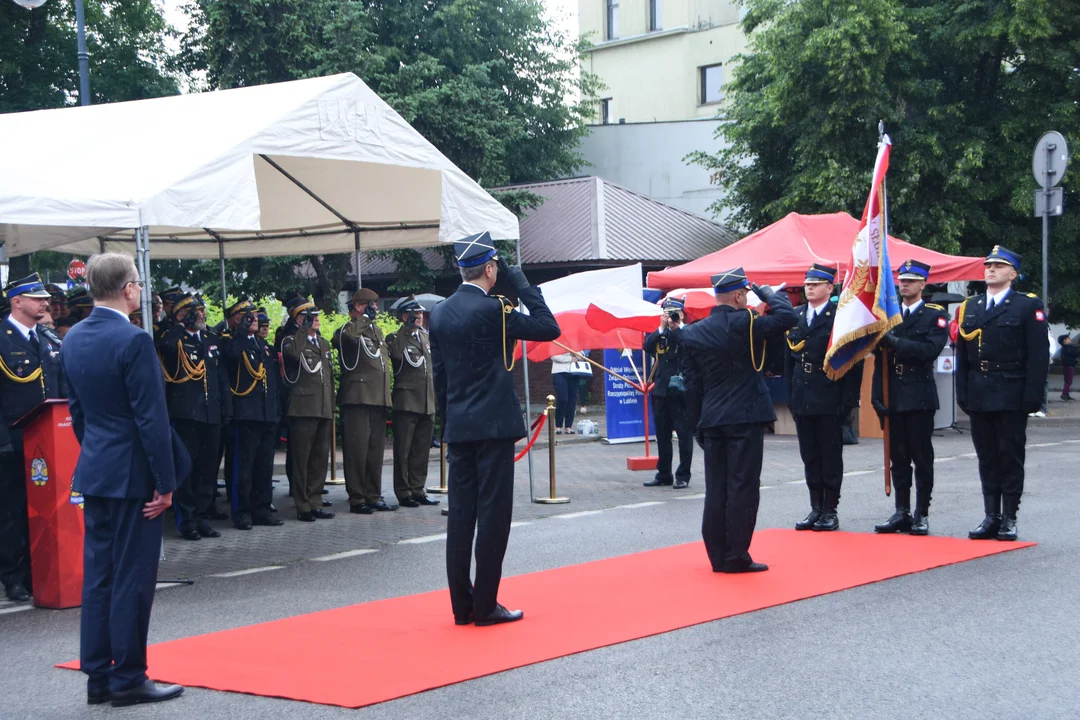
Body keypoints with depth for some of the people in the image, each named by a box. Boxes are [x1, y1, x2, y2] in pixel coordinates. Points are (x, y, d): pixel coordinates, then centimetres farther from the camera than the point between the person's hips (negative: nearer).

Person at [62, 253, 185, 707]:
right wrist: (165, 481, -14)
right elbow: (151, 418, -18)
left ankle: (98, 677, 17)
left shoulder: (73, 339, 7)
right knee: (132, 577, -1)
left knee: (97, 574, 11)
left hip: (93, 470, 8)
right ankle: (128, 679, 5)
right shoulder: (133, 341, -18)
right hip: (132, 474, -8)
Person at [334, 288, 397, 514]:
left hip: (378, 400, 8)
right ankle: (356, 499, -1)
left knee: (376, 449, 10)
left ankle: (374, 496, 17)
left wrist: (386, 395, 24)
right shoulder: (349, 329, -5)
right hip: (357, 398, -8)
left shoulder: (377, 331, 20)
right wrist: (366, 317, -19)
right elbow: (347, 336, -32)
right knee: (357, 449, -6)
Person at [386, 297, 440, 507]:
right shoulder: (396, 339, -3)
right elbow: (397, 353, -26)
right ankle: (403, 492, 4)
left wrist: (437, 396, 19)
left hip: (427, 404, 6)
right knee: (403, 450, -1)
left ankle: (418, 490, 16)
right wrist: (407, 329, -22)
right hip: (406, 402, -6)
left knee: (422, 450, 9)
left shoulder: (426, 337, 17)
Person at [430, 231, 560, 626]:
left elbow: (439, 375, 13)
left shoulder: (440, 313, 9)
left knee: (460, 513, 8)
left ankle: (462, 604, 11)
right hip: (493, 426, -7)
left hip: (458, 428, 7)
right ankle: (485, 605, 0)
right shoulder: (491, 309, -12)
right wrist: (521, 283, -3)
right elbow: (549, 328, -7)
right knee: (493, 512, -2)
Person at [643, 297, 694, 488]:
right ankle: (664, 474, 18)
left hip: (680, 390, -5)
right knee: (662, 435, 10)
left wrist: (676, 327, -18)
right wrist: (662, 328, -11)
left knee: (684, 434, -1)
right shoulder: (658, 334, 11)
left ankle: (683, 476, 3)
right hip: (660, 390, 5)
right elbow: (647, 346, -6)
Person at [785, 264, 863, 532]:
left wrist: (849, 399, -13)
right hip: (802, 398, 6)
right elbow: (789, 358, 14)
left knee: (831, 457, 2)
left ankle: (830, 510, 10)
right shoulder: (795, 316, 11)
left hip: (829, 400, -5)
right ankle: (816, 509, 18)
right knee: (810, 457, 10)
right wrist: (790, 395, 9)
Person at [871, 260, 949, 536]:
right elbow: (879, 355, 7)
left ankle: (922, 514, 6)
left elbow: (930, 350, -16)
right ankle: (902, 513, 12)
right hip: (893, 396, 4)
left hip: (919, 396, -4)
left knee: (922, 458, 1)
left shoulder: (936, 315, 1)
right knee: (898, 457, 7)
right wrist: (877, 395, -1)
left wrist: (895, 342, -22)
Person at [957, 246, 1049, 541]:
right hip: (979, 396, 5)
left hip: (1011, 396, -5)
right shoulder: (969, 307, 12)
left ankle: (1009, 519, 6)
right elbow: (962, 355, 12)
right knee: (987, 459, 8)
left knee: (1010, 458, 1)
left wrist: (1032, 396, -14)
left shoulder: (1028, 306, -2)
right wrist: (962, 393, 5)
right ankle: (991, 517, 14)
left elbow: (1038, 355, -8)